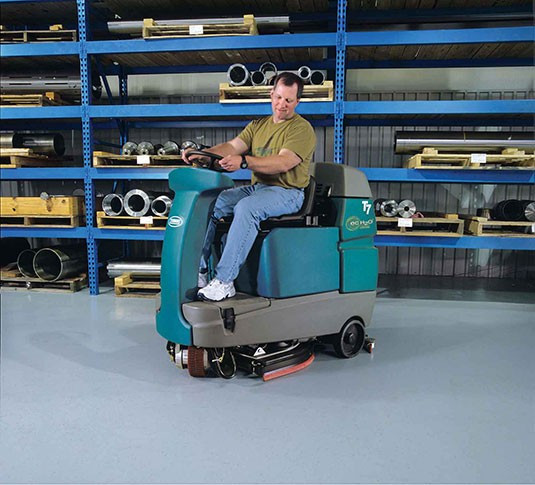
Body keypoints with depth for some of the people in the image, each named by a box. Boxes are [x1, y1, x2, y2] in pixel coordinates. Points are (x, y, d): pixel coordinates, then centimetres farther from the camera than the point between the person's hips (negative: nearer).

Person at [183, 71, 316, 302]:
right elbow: (232, 146, 5)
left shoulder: (302, 128, -4)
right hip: (256, 187, 7)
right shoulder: (258, 125, 19)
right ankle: (198, 270, -8)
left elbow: (283, 163, -21)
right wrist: (202, 154, -14)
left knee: (246, 208, -36)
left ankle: (224, 281, -33)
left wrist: (243, 161, -33)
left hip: (287, 192, -7)